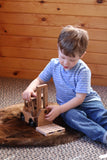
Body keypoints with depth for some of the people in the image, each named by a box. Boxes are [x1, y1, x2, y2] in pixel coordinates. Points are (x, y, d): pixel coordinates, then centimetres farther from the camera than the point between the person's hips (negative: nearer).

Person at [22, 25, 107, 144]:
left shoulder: (83, 71, -18)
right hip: (68, 106, 1)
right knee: (70, 115, -34)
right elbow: (39, 80, 7)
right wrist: (30, 89, -17)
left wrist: (60, 109, -27)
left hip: (88, 101, -1)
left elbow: (80, 97, -19)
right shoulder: (54, 64, -4)